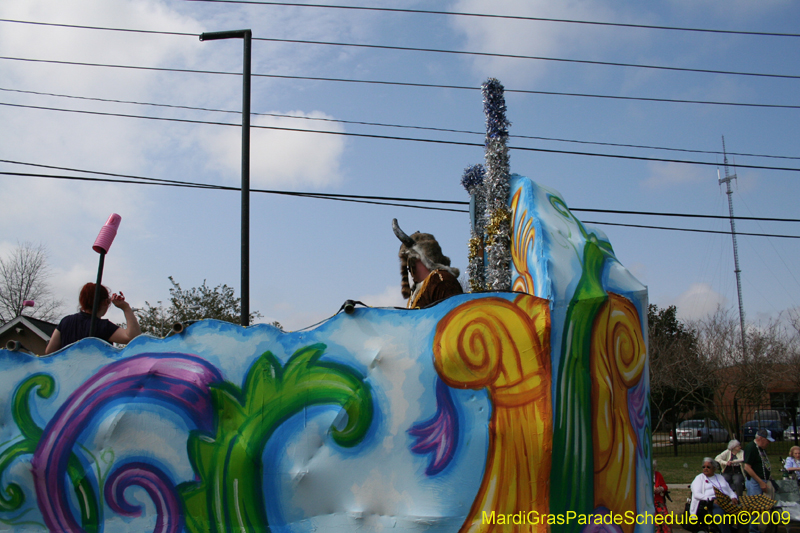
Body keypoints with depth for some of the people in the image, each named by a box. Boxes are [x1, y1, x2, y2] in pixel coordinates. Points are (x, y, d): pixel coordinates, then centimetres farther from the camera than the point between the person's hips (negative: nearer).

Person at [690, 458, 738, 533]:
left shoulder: (720, 477, 28)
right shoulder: (699, 478, 14)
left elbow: (730, 491, 25)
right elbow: (697, 494, 0)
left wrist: (733, 497, -1)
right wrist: (712, 499, -16)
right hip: (710, 504, -4)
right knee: (720, 513, -39)